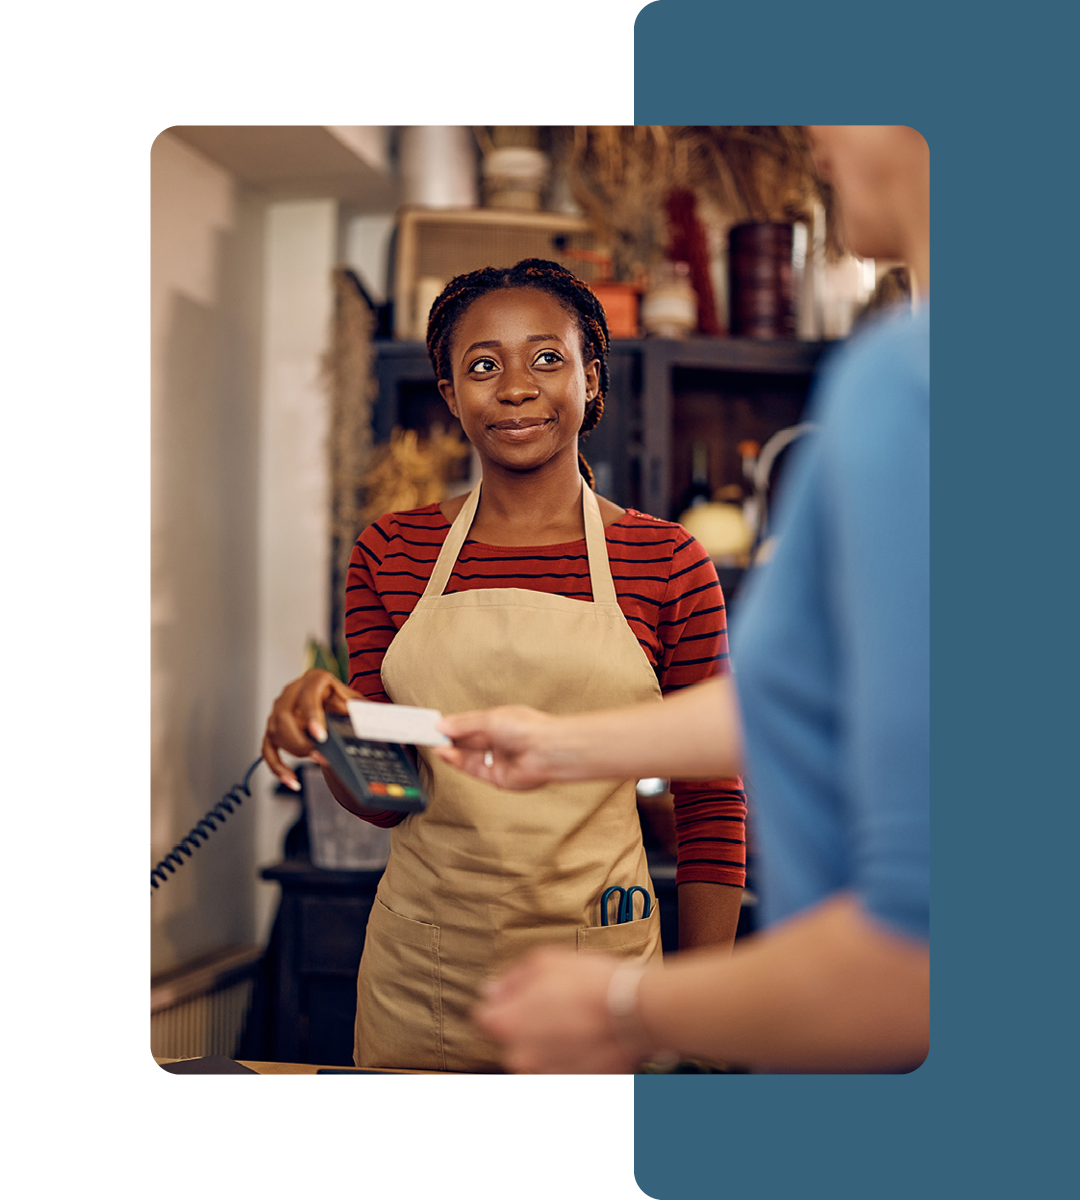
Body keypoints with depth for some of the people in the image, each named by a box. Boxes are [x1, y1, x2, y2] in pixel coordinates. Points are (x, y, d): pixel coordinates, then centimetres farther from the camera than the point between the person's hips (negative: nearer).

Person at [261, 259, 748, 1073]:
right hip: (418, 974, 2)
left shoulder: (669, 564, -3)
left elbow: (712, 801, 1)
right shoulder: (389, 555, 2)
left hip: (594, 973, -1)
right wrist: (328, 728, -17)